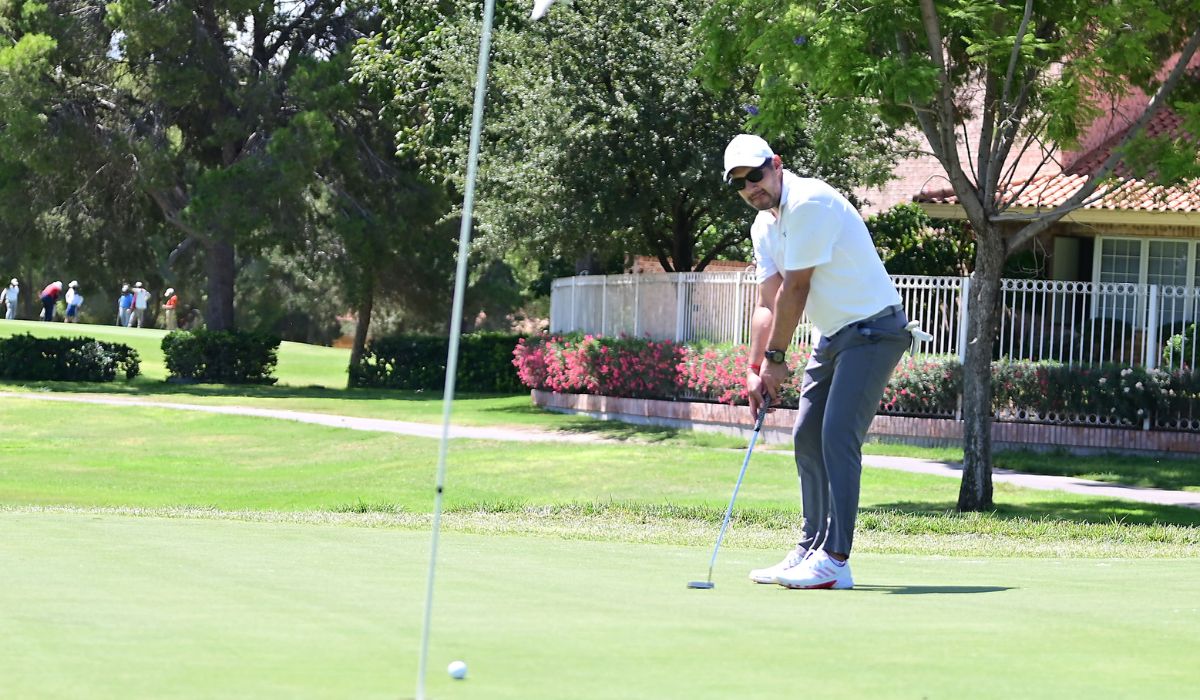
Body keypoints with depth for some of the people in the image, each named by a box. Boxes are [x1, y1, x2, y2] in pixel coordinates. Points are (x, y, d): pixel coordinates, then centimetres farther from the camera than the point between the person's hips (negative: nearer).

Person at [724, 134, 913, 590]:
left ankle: (835, 560, -20)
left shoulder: (808, 203, -20)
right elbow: (768, 303, 10)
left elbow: (796, 288, -19)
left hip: (872, 328, -10)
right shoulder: (763, 227, 9)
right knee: (807, 437, 10)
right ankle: (811, 550, 18)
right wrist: (756, 370, 1)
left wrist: (776, 357, -12)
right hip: (834, 335, 10)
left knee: (837, 436, -18)